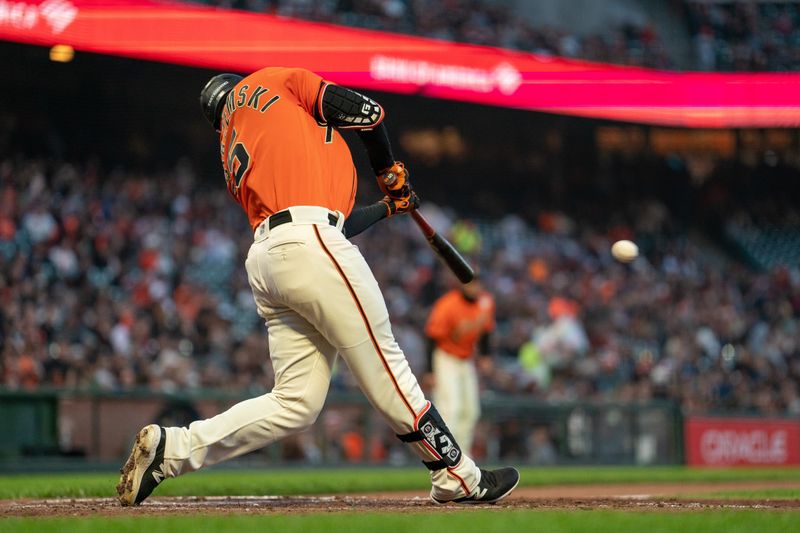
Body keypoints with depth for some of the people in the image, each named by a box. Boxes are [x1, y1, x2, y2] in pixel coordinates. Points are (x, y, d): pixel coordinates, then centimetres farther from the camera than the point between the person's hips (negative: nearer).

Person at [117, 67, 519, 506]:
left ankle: (169, 448, -1)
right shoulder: (271, 81, 14)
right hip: (310, 249, -8)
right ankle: (458, 478, 5)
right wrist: (389, 171, 19)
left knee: (296, 403, 5)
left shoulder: (233, 162, 31)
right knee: (385, 368, -1)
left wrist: (388, 207, 38)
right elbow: (363, 111, 3)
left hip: (264, 258, 8)